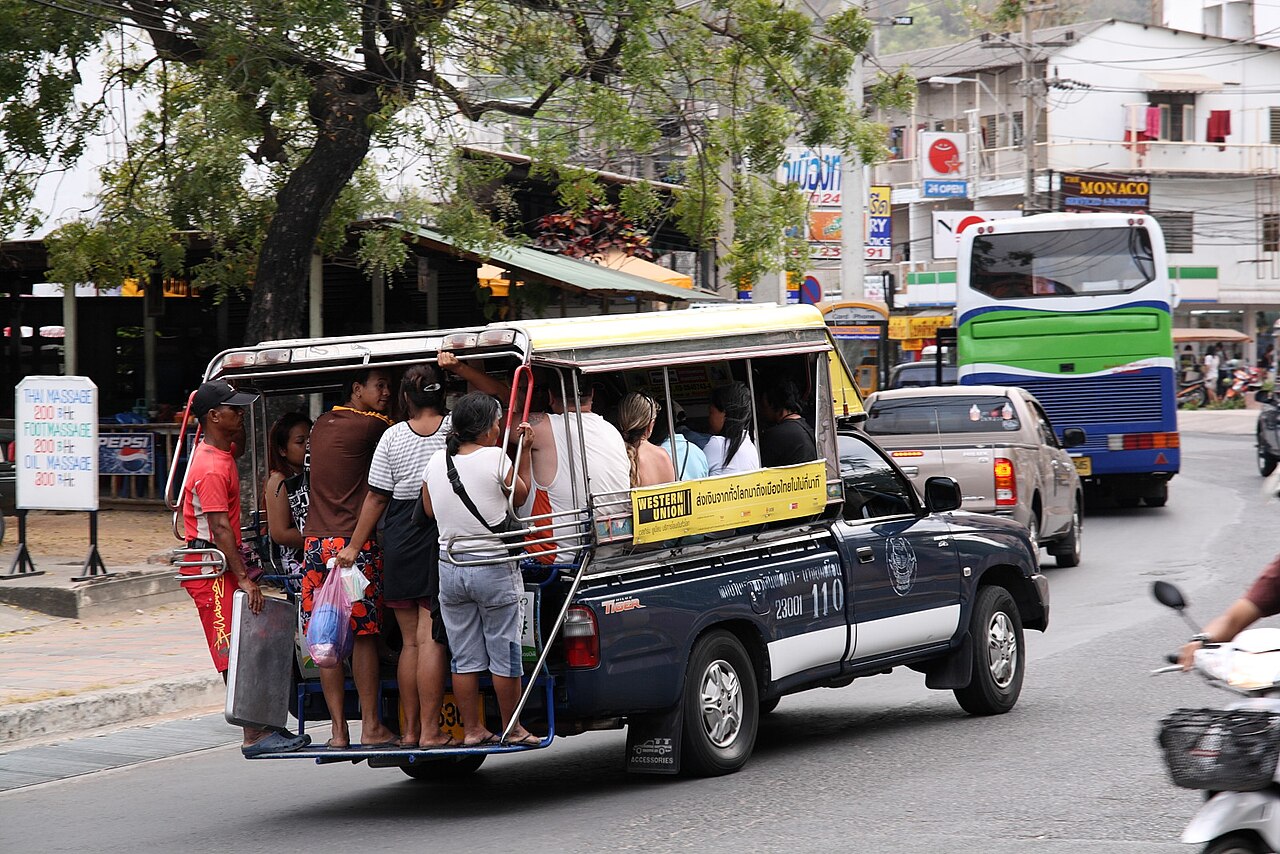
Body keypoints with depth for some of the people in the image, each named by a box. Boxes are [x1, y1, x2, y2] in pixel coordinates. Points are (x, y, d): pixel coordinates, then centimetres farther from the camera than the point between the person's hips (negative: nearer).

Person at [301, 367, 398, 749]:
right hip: (355, 544, -6)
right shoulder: (371, 426, -7)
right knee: (364, 635, 0)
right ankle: (371, 727, 2)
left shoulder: (322, 424, 16)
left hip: (316, 542, 6)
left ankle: (338, 730, 5)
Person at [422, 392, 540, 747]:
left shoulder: (436, 462, 1)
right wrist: (524, 452, 10)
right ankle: (513, 730, 13)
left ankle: (472, 729, 15)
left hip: (450, 568, 5)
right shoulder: (496, 458, -14)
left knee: (464, 657, 11)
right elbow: (521, 494, 4)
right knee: (505, 654, 6)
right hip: (494, 568, -5)